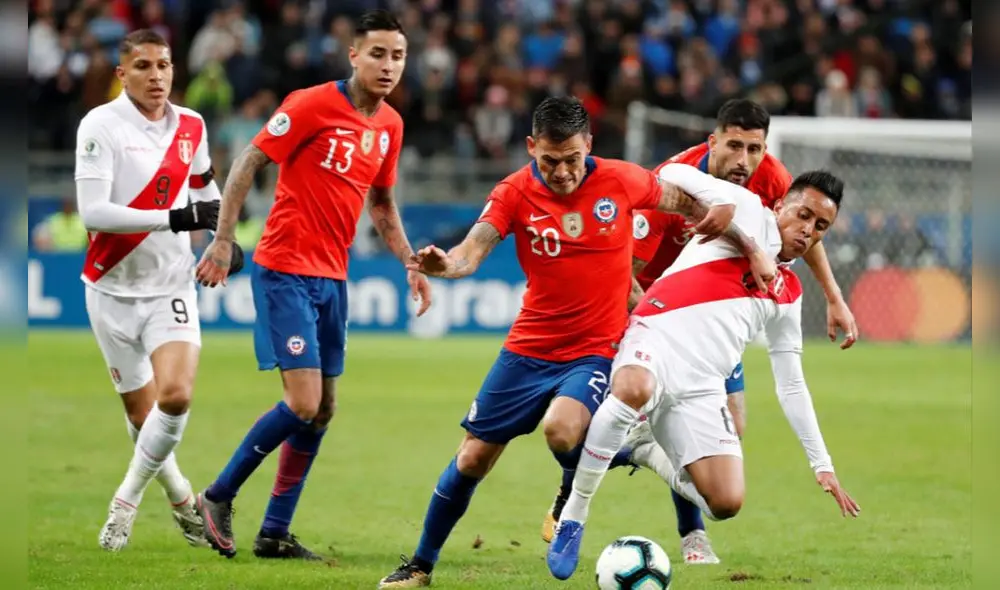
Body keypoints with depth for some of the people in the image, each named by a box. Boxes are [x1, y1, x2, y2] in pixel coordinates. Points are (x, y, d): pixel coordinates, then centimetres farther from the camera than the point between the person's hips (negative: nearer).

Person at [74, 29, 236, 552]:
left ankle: (127, 499, 1)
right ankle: (181, 496, 31)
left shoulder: (191, 126, 3)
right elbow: (92, 212, -23)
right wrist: (176, 218, -27)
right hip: (113, 288, -2)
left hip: (171, 286, 2)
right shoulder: (101, 125, -13)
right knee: (142, 414, 4)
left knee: (175, 395, -19)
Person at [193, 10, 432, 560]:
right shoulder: (313, 104, -13)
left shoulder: (390, 125, 9)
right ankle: (218, 496, 5)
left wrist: (411, 262, 13)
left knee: (322, 410, 7)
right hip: (285, 271, -8)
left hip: (332, 278, 8)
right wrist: (223, 239, -16)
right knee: (303, 404, -13)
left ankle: (275, 533, 14)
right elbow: (248, 163, -11)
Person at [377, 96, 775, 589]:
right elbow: (473, 250, -19)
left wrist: (747, 247, 5)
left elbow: (686, 202, 8)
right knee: (472, 458, 3)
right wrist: (445, 264, -42)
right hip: (528, 348, 2)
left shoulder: (621, 180, -8)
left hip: (595, 352, -2)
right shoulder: (515, 193, -7)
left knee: (561, 430, -31)